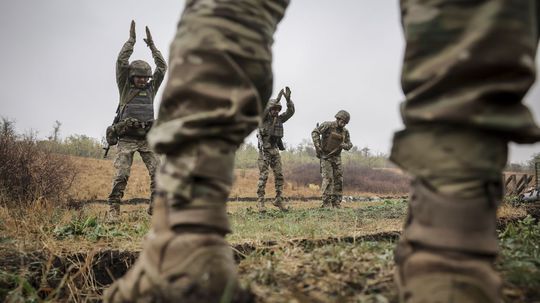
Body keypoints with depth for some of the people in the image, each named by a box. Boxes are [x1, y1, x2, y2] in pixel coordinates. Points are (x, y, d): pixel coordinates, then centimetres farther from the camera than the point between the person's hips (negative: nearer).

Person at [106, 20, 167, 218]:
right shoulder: (125, 88, 7)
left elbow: (162, 67, 12)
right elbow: (121, 62, -2)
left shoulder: (150, 89, 15)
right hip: (127, 139, -3)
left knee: (157, 171, -9)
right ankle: (113, 209, -3)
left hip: (147, 138, 3)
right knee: (121, 175, -10)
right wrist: (131, 39, 0)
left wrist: (151, 44, 12)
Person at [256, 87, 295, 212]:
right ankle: (260, 201, -2)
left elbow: (291, 112, -2)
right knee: (263, 176, -7)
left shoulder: (279, 119, 9)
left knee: (279, 175, 2)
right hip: (264, 150, -5)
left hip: (275, 150, 5)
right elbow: (262, 110, -25)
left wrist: (288, 99, -17)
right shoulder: (264, 118, -3)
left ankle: (278, 200, 10)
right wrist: (277, 99, -32)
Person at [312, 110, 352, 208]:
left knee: (339, 180, 3)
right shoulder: (328, 125, -13)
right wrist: (317, 147, -26)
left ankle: (336, 203, 12)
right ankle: (326, 203, -11)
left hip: (337, 157, 6)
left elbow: (349, 145, 7)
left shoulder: (345, 131, 4)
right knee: (328, 178, -13)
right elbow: (315, 132, -21)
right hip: (325, 156, -6)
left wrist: (343, 145, -16)